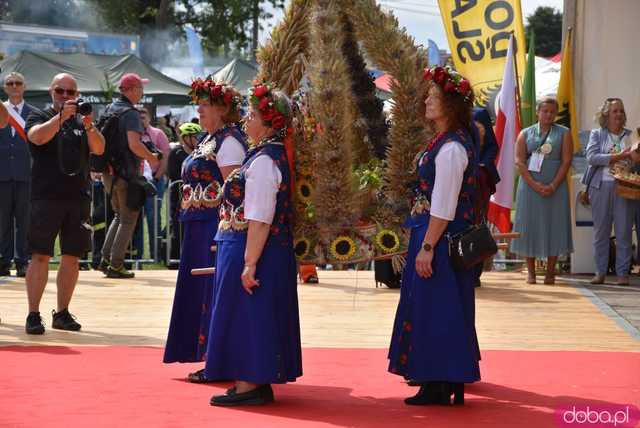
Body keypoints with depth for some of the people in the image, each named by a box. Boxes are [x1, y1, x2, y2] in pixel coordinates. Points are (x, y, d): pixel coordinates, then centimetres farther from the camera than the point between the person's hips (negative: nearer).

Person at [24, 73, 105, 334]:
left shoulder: (83, 121, 15)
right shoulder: (39, 116, 5)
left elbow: (99, 149, -1)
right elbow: (37, 137, -17)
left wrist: (89, 126, -18)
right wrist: (61, 116, -26)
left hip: (78, 198, 4)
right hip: (46, 197, -4)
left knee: (72, 258, 6)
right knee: (41, 256, -6)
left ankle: (62, 313, 15)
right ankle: (33, 315, -5)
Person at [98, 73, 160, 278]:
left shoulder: (110, 109, 12)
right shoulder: (130, 113, -15)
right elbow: (134, 144, -26)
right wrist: (151, 158, -9)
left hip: (108, 171, 8)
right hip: (126, 172, -8)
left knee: (119, 215, 20)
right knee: (128, 219, 1)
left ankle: (106, 259, 13)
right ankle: (116, 265, -1)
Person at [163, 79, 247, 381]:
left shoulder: (228, 141, -13)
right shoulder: (208, 140, 18)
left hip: (216, 226, -10)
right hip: (199, 228, 10)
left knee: (214, 291, -6)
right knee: (201, 291, 12)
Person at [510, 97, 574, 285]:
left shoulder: (563, 134, 6)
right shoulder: (526, 134, 9)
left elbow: (566, 161, -2)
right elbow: (519, 161, -1)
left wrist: (553, 186, -13)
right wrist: (535, 184, -13)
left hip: (555, 187, -1)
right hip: (529, 186, 1)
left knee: (554, 226, -2)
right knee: (529, 226, -1)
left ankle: (550, 272, 4)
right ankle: (531, 272, 4)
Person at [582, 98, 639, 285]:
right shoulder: (597, 134, 8)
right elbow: (592, 157, -6)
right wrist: (619, 156, -11)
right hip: (601, 186, 0)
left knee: (623, 231, -1)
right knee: (601, 231, 3)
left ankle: (623, 273, 3)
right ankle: (600, 272, 9)